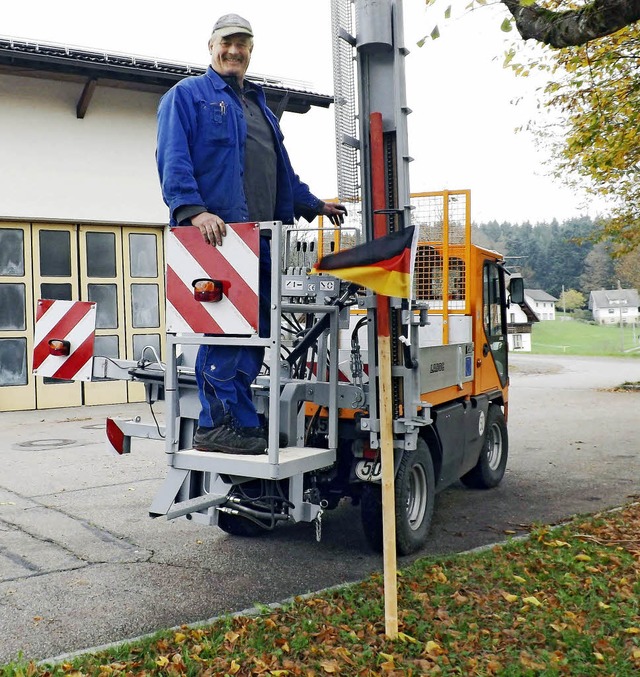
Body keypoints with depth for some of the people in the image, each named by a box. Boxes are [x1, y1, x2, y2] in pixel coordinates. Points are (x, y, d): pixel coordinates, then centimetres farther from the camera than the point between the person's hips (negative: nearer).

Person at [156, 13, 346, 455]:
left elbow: (282, 171, 36)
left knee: (258, 327, 5)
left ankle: (234, 418, 13)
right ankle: (222, 424, -6)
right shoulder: (188, 95, 6)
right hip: (217, 234, -7)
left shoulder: (261, 107, 30)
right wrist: (193, 210, -22)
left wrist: (314, 205, 33)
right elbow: (174, 160, -8)